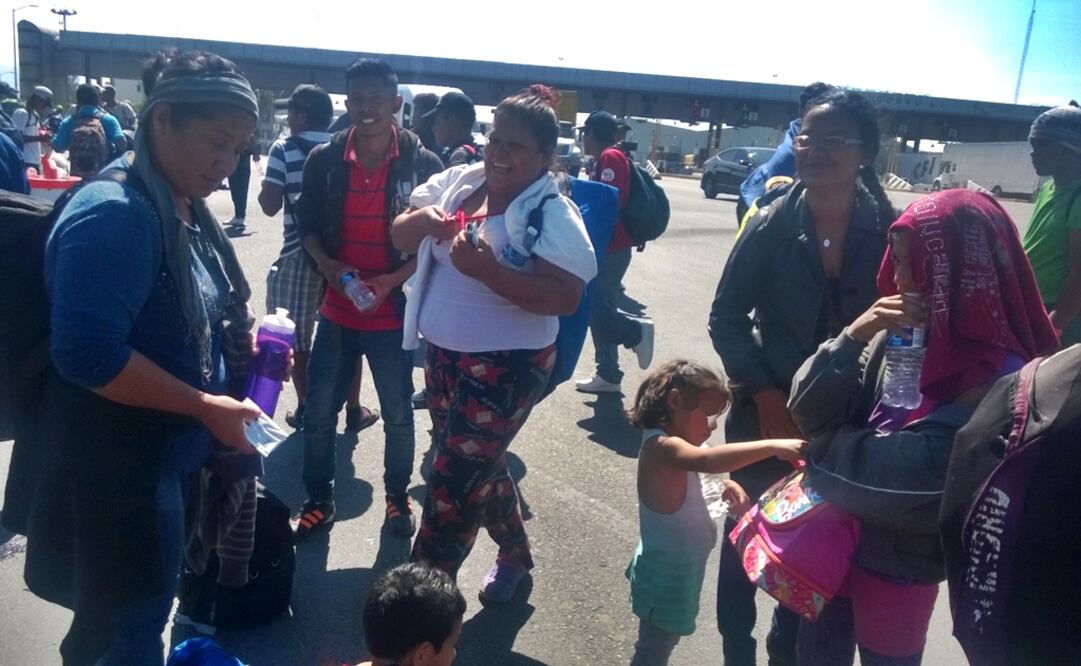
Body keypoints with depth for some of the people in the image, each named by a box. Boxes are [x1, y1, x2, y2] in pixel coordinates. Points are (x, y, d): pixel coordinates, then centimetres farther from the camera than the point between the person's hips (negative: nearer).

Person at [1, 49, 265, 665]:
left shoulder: (184, 207, 6)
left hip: (166, 453, 9)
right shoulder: (114, 214, -25)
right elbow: (88, 356, -31)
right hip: (117, 466, -9)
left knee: (130, 613, 26)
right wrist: (206, 407, -25)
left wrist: (240, 334, 3)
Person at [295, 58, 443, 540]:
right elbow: (307, 222, 7)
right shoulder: (324, 159, -3)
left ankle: (398, 497, 33)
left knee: (398, 415, 12)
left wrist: (394, 279, -17)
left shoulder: (423, 164, -8)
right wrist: (327, 264, -13)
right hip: (336, 310, 2)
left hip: (394, 312, -2)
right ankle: (319, 500, 28)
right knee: (318, 413, 8)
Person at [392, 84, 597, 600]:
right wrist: (423, 218, -16)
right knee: (479, 465, 22)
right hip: (442, 355, 8)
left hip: (505, 368, -7)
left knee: (451, 485, -2)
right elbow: (400, 238, 7)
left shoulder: (553, 214, -16)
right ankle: (515, 554, 46)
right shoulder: (458, 182, 3)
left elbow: (566, 298, -24)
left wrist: (489, 271, -33)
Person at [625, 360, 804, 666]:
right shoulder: (662, 445, -28)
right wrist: (773, 446, -48)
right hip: (667, 573, -9)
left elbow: (705, 469, 17)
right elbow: (707, 460, -46)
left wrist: (727, 484, -5)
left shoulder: (668, 443, 5)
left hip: (677, 566, 10)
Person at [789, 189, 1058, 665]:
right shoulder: (903, 334, -4)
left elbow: (917, 471, -28)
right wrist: (854, 336, -22)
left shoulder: (999, 380, -21)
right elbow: (808, 409, -7)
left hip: (900, 562, -6)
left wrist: (826, 445, -12)